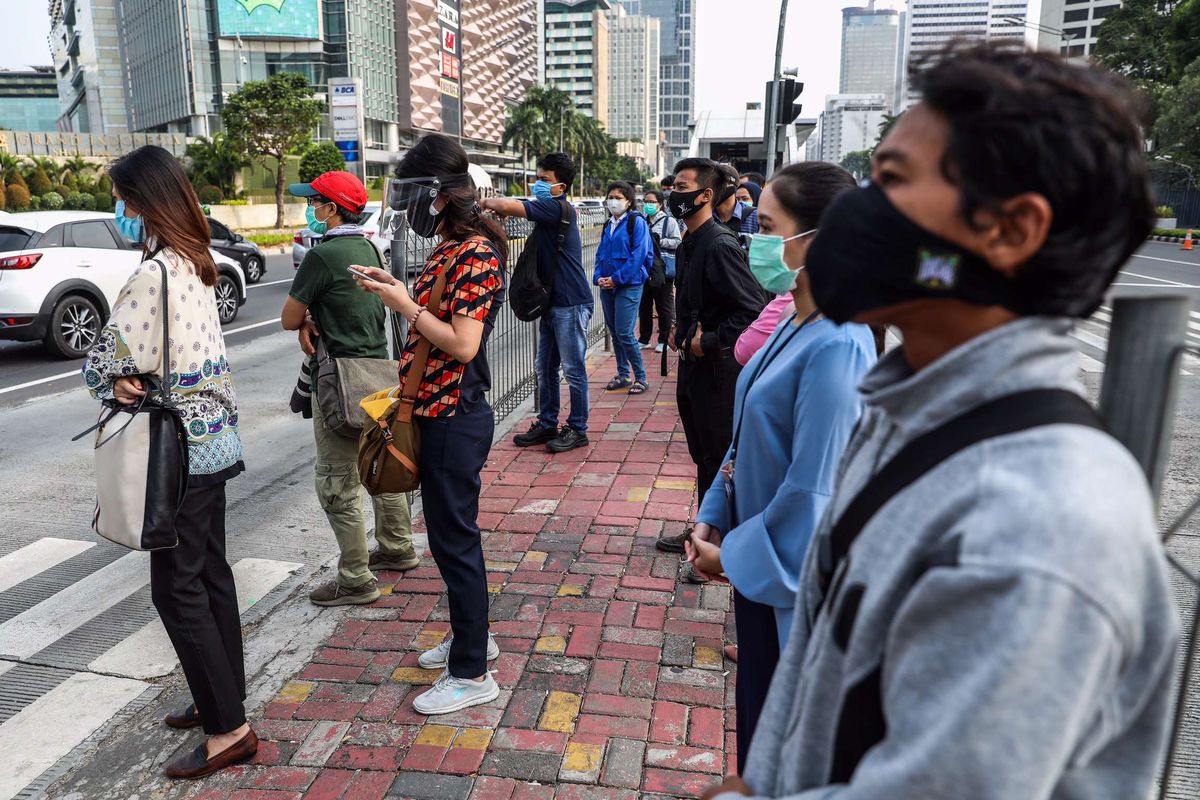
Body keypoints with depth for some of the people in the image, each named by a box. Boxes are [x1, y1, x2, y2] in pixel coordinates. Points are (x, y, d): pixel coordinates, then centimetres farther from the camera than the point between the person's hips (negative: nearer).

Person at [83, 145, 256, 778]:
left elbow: (107, 360, -16)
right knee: (210, 573, 17)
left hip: (180, 448, -9)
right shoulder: (194, 263, 9)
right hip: (212, 436, 9)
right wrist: (131, 378, -6)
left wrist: (118, 382, 3)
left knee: (177, 588, 0)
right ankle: (222, 696, 30)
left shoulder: (153, 273, -19)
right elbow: (172, 350, 10)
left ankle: (228, 728, 8)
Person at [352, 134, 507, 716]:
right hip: (436, 413, 10)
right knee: (450, 532, 19)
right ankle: (471, 636, 37)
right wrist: (396, 292, 8)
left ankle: (472, 673, 14)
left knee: (455, 539, 0)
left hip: (456, 419, -10)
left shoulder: (477, 253, -17)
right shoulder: (448, 249, 12)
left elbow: (463, 343, -23)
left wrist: (406, 305, -15)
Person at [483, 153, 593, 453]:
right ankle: (547, 424, 25)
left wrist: (488, 202, -5)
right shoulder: (553, 210, 14)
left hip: (571, 304, -10)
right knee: (545, 368, 14)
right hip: (553, 303, 10)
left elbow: (508, 206, -24)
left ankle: (578, 430, 10)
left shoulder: (556, 207, -16)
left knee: (573, 369, 0)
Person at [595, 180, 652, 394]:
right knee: (614, 332, 11)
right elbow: (600, 253, 17)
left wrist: (617, 278, -16)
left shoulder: (636, 222, -6)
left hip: (629, 285, -7)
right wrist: (598, 277, -2)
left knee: (624, 334, -11)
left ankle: (640, 377, 2)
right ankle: (623, 375, 23)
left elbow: (639, 254, -14)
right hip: (607, 286, 7)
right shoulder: (608, 225, 16)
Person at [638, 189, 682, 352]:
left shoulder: (669, 221, -3)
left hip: (662, 270, -6)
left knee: (664, 306, 1)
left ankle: (664, 340, 9)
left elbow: (678, 242, -9)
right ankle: (644, 339, 21)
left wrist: (660, 241, -17)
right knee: (645, 305, 11)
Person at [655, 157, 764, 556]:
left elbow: (753, 310, -25)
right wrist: (681, 332, 9)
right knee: (703, 455, 19)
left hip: (717, 369, -9)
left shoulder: (720, 245, -20)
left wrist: (710, 342, -19)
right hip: (692, 365, 9)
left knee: (719, 461, 4)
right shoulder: (689, 243, 9)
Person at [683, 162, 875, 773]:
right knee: (757, 704, 25)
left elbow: (814, 491, -25)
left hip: (790, 575, -8)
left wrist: (731, 555, -13)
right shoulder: (795, 324, 2)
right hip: (756, 558, 8)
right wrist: (711, 519, 5)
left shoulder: (836, 349, -27)